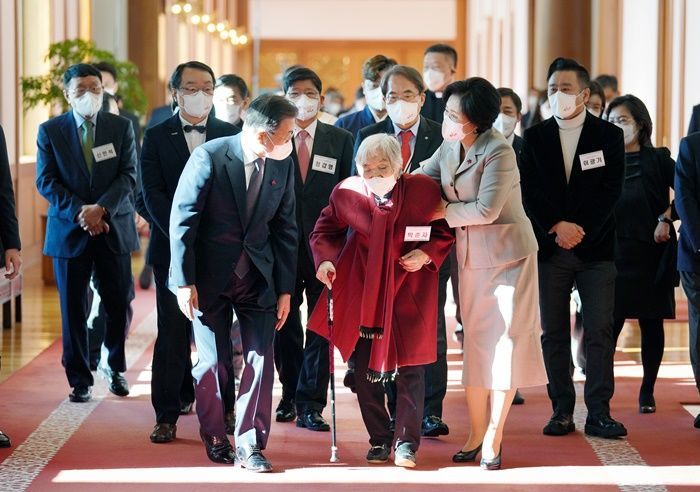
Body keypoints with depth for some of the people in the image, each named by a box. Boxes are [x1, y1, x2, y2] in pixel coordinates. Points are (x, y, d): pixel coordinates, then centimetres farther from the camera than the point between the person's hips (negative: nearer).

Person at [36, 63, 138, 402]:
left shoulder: (121, 127, 5)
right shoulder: (50, 131, 3)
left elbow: (128, 176, -2)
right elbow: (45, 181, -3)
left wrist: (101, 208, -17)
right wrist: (80, 212, -15)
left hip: (114, 230, 1)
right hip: (69, 231, -1)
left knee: (118, 306, 4)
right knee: (73, 310, 4)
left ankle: (115, 368, 25)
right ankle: (79, 379, 14)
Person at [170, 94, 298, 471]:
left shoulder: (282, 165, -2)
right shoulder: (208, 157, -15)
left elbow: (285, 228, 4)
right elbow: (182, 220, -11)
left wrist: (285, 289, 3)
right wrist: (184, 282, -13)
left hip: (258, 277, 3)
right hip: (210, 276, -3)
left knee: (261, 359, -4)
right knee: (213, 362, 4)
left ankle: (249, 445, 4)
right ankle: (214, 439, 23)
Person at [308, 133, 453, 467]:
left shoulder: (424, 190, -14)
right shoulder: (347, 192, -10)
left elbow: (445, 232, 1)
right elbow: (325, 230, 5)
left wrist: (427, 254, -16)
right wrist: (325, 259, -12)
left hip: (408, 293, -2)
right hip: (361, 292, 2)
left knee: (409, 369, -2)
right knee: (365, 370, 6)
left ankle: (406, 442, 10)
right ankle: (379, 439, 22)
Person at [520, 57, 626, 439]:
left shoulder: (609, 135, 5)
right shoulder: (535, 137, 9)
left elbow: (610, 191, -2)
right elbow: (529, 191, 2)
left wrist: (580, 231, -13)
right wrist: (557, 227, -11)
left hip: (596, 248, -2)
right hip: (549, 247, 2)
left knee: (599, 332, -5)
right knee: (554, 332, 3)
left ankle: (598, 413, -2)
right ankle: (562, 411, 8)